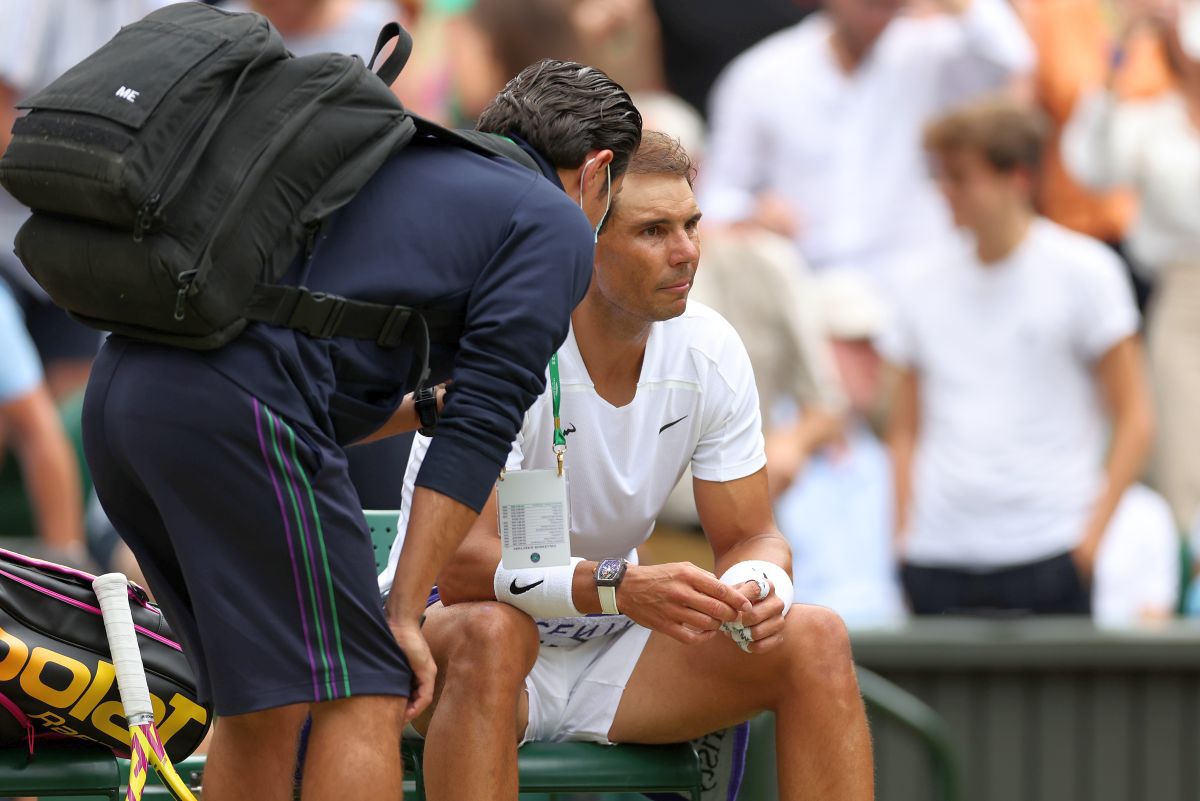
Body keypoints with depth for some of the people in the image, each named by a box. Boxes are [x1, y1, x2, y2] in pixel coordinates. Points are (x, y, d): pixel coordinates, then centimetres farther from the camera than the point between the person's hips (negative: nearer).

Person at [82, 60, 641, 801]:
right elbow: (477, 433, 0)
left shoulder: (401, 166, 33)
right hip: (235, 407, -8)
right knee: (362, 699, -2)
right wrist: (404, 614, 0)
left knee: (260, 708, 18)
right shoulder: (556, 225, 11)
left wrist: (425, 406, 49)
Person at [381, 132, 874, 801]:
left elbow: (750, 537, 2)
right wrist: (620, 588, -45)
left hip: (608, 649, 5)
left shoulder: (710, 350, -5)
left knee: (816, 639, -15)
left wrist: (760, 584, -25)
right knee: (490, 633, -40)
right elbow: (456, 560, -29)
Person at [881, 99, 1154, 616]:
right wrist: (905, 532, 6)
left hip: (1047, 554, -3)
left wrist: (1091, 534, -8)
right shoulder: (928, 283, 11)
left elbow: (1134, 418, -1)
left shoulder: (1082, 271, 0)